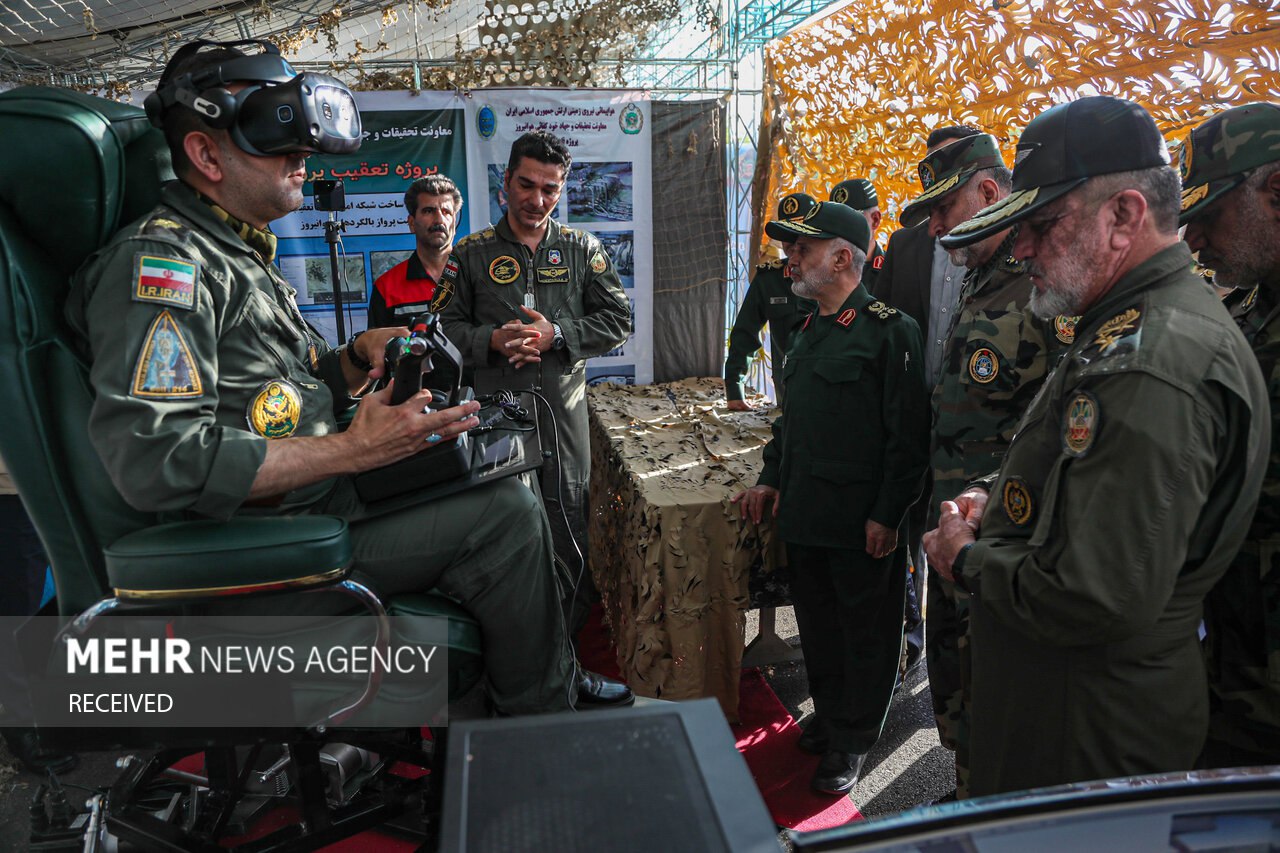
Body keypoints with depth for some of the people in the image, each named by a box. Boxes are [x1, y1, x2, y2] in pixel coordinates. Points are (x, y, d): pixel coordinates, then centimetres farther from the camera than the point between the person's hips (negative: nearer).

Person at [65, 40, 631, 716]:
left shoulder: (240, 257, 17)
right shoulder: (159, 258, -17)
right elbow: (156, 461, -29)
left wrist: (358, 357, 1)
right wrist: (353, 450, -27)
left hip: (319, 502, 11)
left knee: (499, 476, 15)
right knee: (505, 515, -16)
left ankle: (554, 675, 23)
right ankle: (542, 715, 5)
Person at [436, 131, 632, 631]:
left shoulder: (583, 250, 8)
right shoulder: (471, 254, 7)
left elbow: (617, 321, 4)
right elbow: (447, 327, 5)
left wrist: (556, 334, -11)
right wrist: (493, 340, -15)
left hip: (563, 413, 0)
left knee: (567, 530, 6)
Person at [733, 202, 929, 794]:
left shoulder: (890, 331, -13)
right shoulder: (811, 330, 13)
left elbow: (908, 436, -16)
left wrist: (887, 516, -17)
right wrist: (771, 479, 14)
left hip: (862, 524, -8)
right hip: (804, 516, 8)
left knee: (865, 631, 9)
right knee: (817, 623, 18)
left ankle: (852, 742, 25)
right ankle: (829, 717, 38)